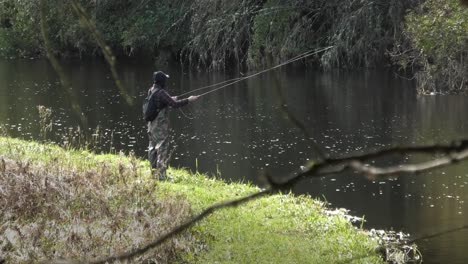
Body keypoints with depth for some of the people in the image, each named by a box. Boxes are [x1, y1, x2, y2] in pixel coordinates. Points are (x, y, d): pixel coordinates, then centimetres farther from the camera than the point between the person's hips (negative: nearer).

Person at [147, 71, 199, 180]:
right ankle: (161, 175, -6)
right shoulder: (161, 93, -20)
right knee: (162, 149, -5)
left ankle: (154, 172, 25)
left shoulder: (151, 91, 7)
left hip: (152, 125, 9)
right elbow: (175, 104, -21)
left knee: (153, 148, 15)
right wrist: (189, 100, -11)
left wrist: (170, 99, 22)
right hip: (161, 126, -9)